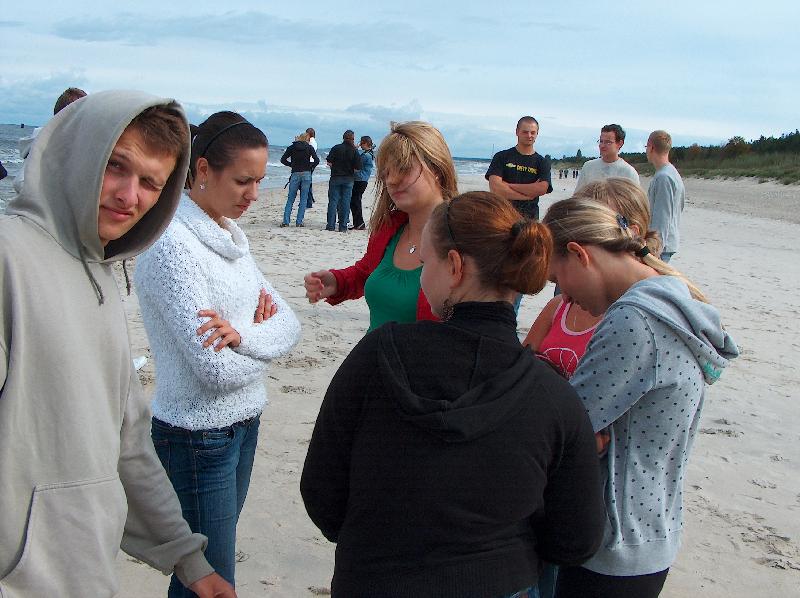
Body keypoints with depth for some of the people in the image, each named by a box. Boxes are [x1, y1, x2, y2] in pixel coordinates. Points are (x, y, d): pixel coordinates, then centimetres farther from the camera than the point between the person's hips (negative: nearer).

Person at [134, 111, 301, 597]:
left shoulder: (230, 236, 7)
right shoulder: (174, 245, -19)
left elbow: (289, 323, 1)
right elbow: (217, 368, -25)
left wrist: (243, 334, -20)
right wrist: (265, 338, -5)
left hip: (243, 425, 8)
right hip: (198, 438, -8)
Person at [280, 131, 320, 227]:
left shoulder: (292, 147, 7)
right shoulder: (309, 147, 3)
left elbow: (283, 160, 4)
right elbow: (316, 160, -6)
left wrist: (292, 165, 14)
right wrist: (310, 166, 8)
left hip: (295, 174, 1)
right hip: (306, 174, -1)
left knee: (290, 199, 7)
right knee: (303, 199, 4)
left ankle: (286, 221, -1)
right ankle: (299, 222, 1)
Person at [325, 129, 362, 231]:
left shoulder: (336, 148, -4)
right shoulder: (354, 151, -4)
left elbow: (329, 162, -7)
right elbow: (357, 167, -6)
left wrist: (335, 168, 12)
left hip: (336, 177, 0)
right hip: (349, 179, 0)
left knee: (333, 201, 4)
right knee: (345, 202, 5)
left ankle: (331, 225, 1)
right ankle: (343, 227, 5)